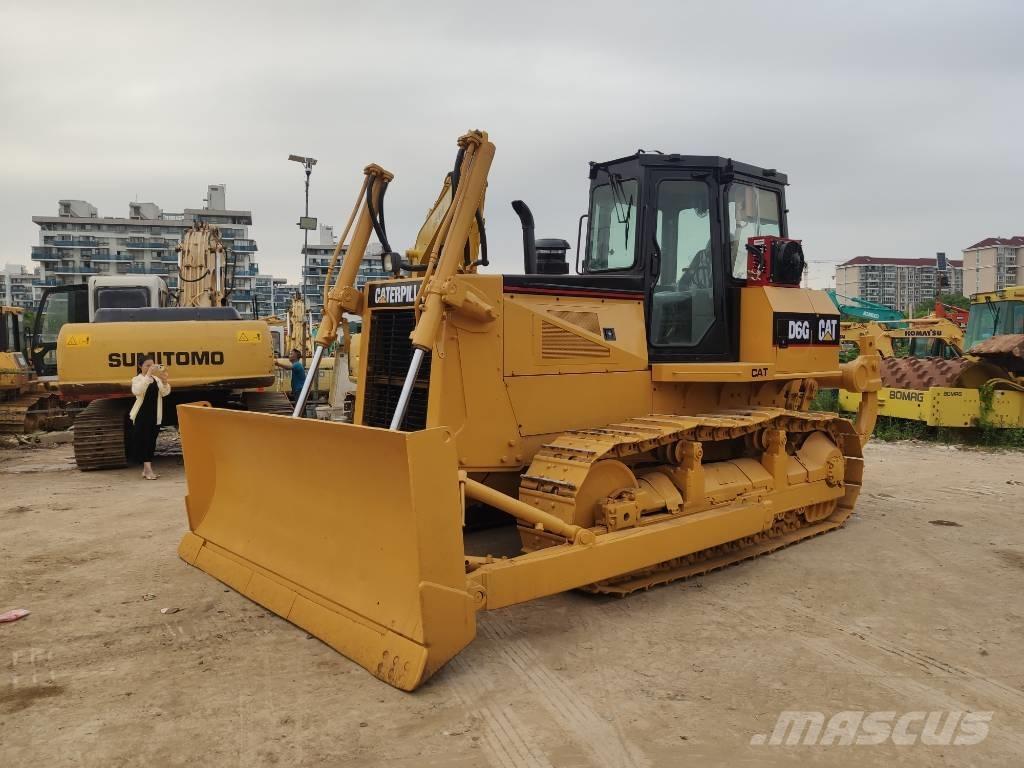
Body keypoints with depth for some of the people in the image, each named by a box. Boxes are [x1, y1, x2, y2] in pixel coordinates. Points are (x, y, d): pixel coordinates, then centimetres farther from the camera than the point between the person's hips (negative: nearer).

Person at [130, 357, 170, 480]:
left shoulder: (156, 379, 9)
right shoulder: (137, 379, -3)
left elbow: (165, 393, -2)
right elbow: (137, 391, -24)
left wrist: (164, 381, -21)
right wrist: (148, 375, -28)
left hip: (155, 416, 5)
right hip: (141, 416, -5)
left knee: (152, 442, 9)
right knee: (143, 440, -6)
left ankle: (146, 469, 18)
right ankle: (148, 470, -8)